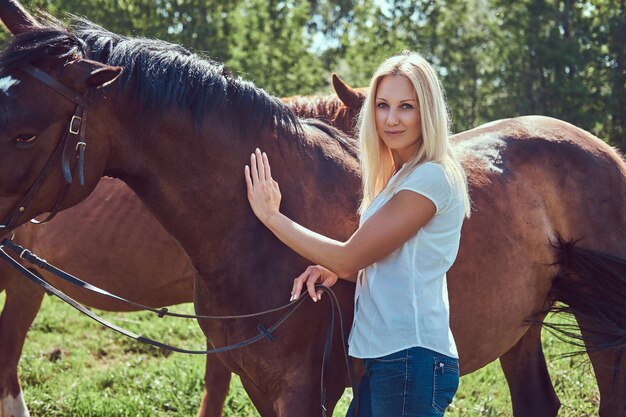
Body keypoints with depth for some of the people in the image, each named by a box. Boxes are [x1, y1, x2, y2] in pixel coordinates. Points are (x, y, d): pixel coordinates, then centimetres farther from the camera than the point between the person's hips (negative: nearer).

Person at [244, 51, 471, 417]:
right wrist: (333, 270, 0)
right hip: (385, 359, 9)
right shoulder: (400, 178, 17)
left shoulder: (431, 178, -14)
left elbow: (350, 257, -14)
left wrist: (270, 215, -6)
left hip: (412, 359, -9)